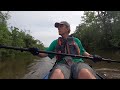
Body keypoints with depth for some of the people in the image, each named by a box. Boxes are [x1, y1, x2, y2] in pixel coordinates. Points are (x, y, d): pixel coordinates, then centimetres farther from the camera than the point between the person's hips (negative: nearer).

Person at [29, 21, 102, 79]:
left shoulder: (76, 40, 26)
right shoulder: (55, 42, 25)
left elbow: (83, 52, 30)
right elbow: (46, 54, 20)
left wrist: (92, 56, 9)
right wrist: (37, 53, -2)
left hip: (77, 62, 1)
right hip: (62, 64, 0)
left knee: (85, 73, -39)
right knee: (57, 73, -41)